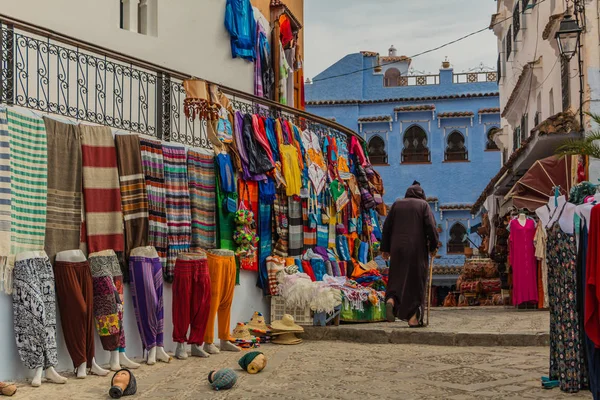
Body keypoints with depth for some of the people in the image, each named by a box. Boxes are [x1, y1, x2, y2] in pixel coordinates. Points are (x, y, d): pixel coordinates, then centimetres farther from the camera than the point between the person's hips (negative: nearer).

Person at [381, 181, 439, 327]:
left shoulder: (397, 204, 10)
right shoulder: (423, 205, 3)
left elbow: (387, 226, 6)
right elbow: (431, 226, -8)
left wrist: (385, 248, 11)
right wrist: (433, 247, 2)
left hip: (398, 248, 2)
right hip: (417, 249, -2)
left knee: (398, 278, 10)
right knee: (416, 281, 4)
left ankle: (391, 300, -20)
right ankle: (413, 318, 1)